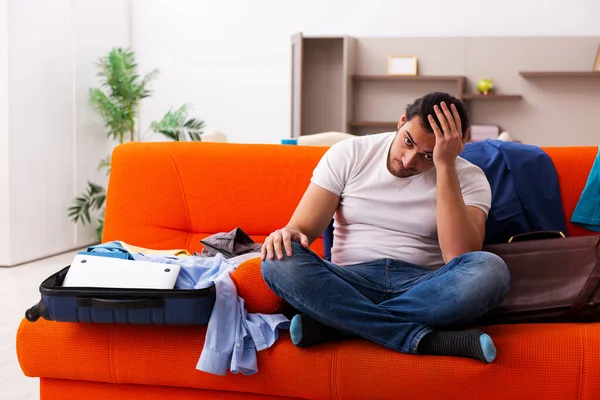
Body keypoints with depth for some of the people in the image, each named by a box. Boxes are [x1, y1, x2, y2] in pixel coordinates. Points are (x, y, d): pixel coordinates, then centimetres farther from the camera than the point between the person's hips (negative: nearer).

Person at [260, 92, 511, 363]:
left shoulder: (468, 177, 1)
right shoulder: (348, 155, 5)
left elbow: (460, 257, -16)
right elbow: (303, 229, 0)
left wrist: (445, 165, -17)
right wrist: (288, 234, -25)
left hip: (424, 290, 0)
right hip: (351, 284, 1)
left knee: (491, 271, -31)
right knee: (280, 260, -29)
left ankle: (332, 322, -27)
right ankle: (427, 340, -31)